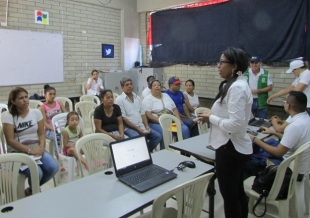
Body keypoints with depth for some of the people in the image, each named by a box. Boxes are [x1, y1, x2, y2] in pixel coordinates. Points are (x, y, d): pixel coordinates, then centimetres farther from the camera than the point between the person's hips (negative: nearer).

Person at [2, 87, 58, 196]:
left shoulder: (36, 112, 2)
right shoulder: (8, 116, -7)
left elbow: (41, 134, 4)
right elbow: (10, 140, -11)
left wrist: (41, 147, -16)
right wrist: (30, 150, -20)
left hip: (36, 149, 4)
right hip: (18, 152, -4)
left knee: (53, 168, -20)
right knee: (36, 173, -28)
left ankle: (31, 190, 11)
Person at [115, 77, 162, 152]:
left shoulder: (137, 98, 15)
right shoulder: (120, 100, -5)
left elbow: (142, 113, 15)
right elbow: (123, 119, -11)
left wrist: (147, 126, -2)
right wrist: (137, 129, -16)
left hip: (141, 127, 7)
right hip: (129, 128, -6)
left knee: (158, 136, -7)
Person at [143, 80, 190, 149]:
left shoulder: (166, 95, 19)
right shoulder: (147, 99, 1)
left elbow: (174, 109, 18)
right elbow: (148, 115, -11)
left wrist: (179, 119, 0)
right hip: (156, 123, -5)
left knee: (185, 129, -18)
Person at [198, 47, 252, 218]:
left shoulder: (236, 88, -22)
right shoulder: (237, 84, 11)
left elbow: (235, 124, -27)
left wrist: (211, 118, -14)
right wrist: (214, 114, 6)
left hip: (230, 148, -10)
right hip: (236, 147, 10)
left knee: (229, 194, 6)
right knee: (237, 192, 23)